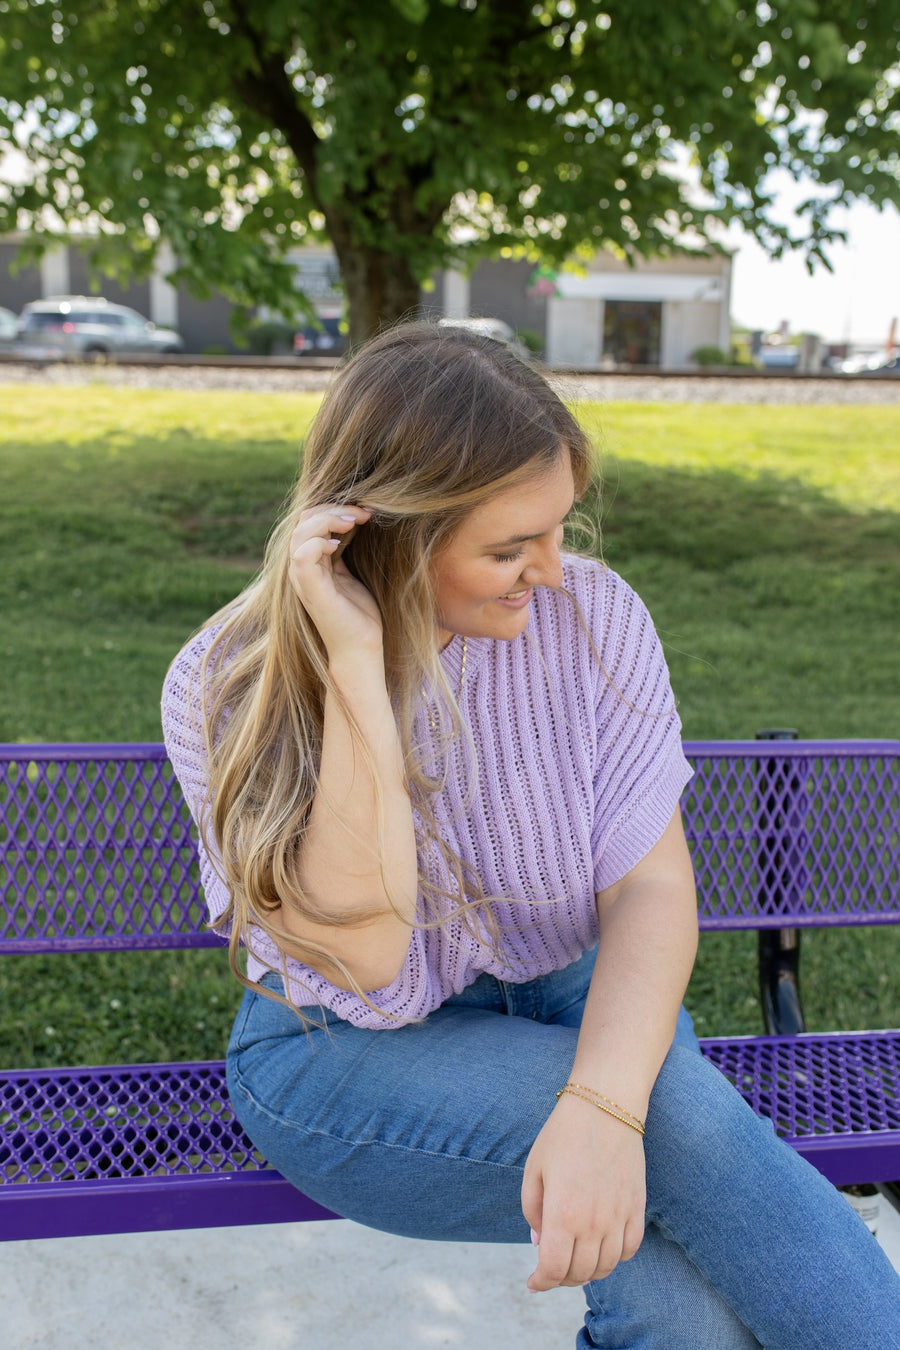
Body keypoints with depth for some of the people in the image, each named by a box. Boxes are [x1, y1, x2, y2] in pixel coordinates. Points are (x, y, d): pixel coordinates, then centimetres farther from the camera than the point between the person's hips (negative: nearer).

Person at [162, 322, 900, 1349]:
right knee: (687, 1121, -27)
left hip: (571, 1001, 2)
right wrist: (357, 669, -33)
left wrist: (603, 1107, -35)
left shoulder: (592, 614, -12)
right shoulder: (222, 690, -17)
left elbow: (650, 882, -17)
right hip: (342, 1054, -2)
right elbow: (365, 966, -25)